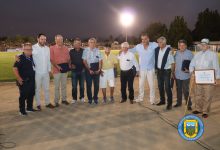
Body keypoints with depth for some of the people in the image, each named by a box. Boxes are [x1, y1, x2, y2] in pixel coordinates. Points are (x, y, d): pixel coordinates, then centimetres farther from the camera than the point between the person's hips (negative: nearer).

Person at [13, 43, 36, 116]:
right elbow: (15, 69, -15)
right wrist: (19, 78, -17)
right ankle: (22, 110, 12)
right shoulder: (20, 58, -12)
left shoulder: (32, 57, 7)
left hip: (32, 80, 7)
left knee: (31, 94, 15)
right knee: (23, 96, 0)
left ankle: (29, 107, 30)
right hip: (24, 81, -7)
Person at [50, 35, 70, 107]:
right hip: (57, 69, -4)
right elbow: (51, 59, -8)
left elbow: (68, 58, 12)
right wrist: (57, 66, -17)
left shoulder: (66, 48, 11)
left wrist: (69, 65, -4)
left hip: (65, 68, 4)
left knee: (64, 85, 12)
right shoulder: (52, 48, -2)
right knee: (57, 86, 1)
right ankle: (56, 101, 9)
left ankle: (64, 99, 22)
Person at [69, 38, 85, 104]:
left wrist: (84, 67, -2)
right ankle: (74, 98, 15)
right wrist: (71, 65, -7)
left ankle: (82, 97, 21)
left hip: (82, 70, 0)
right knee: (74, 86, 4)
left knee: (82, 85, 8)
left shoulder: (83, 51, 1)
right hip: (74, 71, 0)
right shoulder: (71, 51, 2)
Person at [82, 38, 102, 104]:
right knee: (89, 85, 5)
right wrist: (89, 70, -10)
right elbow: (84, 61, -4)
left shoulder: (97, 50, 0)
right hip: (88, 70, -1)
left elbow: (100, 61, 2)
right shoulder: (86, 50, -4)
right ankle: (90, 98, 19)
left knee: (96, 84, 7)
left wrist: (99, 69, -7)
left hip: (96, 70, 2)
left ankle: (95, 98, 22)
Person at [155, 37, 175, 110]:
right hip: (159, 70, 6)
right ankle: (162, 100, 30)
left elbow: (172, 63, -12)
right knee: (160, 86, 15)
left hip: (166, 71, -6)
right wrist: (156, 68, 7)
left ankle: (169, 103, 10)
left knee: (167, 87, -2)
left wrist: (172, 72, -11)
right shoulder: (157, 49, 0)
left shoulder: (169, 50, -15)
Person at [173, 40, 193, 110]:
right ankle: (179, 102, 30)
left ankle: (189, 104, 10)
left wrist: (188, 69, -22)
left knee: (186, 91, -2)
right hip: (177, 75, 5)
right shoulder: (177, 53, 8)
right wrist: (173, 72, 12)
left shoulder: (189, 53, -7)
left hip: (186, 75, -5)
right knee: (178, 90, 15)